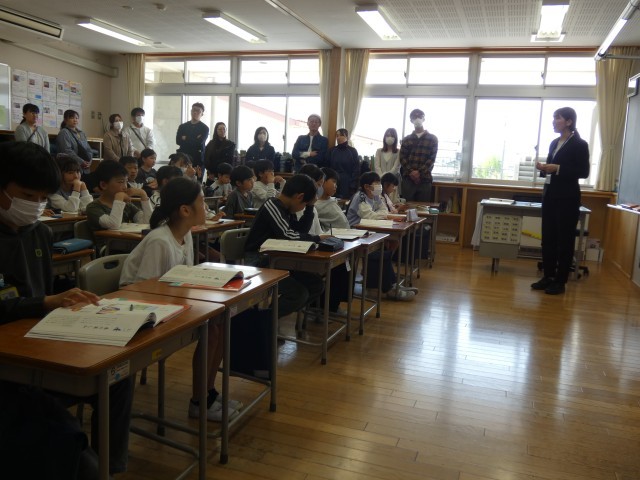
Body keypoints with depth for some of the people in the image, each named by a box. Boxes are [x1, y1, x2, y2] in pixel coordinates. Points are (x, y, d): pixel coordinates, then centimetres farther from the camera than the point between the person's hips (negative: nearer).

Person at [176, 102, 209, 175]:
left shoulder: (204, 128, 4)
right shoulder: (182, 126, 13)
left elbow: (199, 143, -10)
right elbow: (178, 141, -1)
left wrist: (186, 139, -1)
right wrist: (194, 140, -6)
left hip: (198, 161, -2)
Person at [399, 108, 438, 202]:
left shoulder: (432, 138, 10)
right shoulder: (406, 139, 15)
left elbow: (432, 158, 1)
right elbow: (402, 158, 6)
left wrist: (419, 172, -11)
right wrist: (411, 171, -11)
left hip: (425, 179, -1)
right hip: (408, 179, 1)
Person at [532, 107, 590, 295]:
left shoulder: (580, 144, -7)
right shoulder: (554, 143, 13)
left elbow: (584, 172, -11)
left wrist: (558, 168, -20)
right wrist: (544, 168, -2)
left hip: (567, 197, -7)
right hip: (550, 194, 7)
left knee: (564, 238, 0)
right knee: (548, 236, 8)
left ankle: (560, 281, 7)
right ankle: (548, 276, 17)